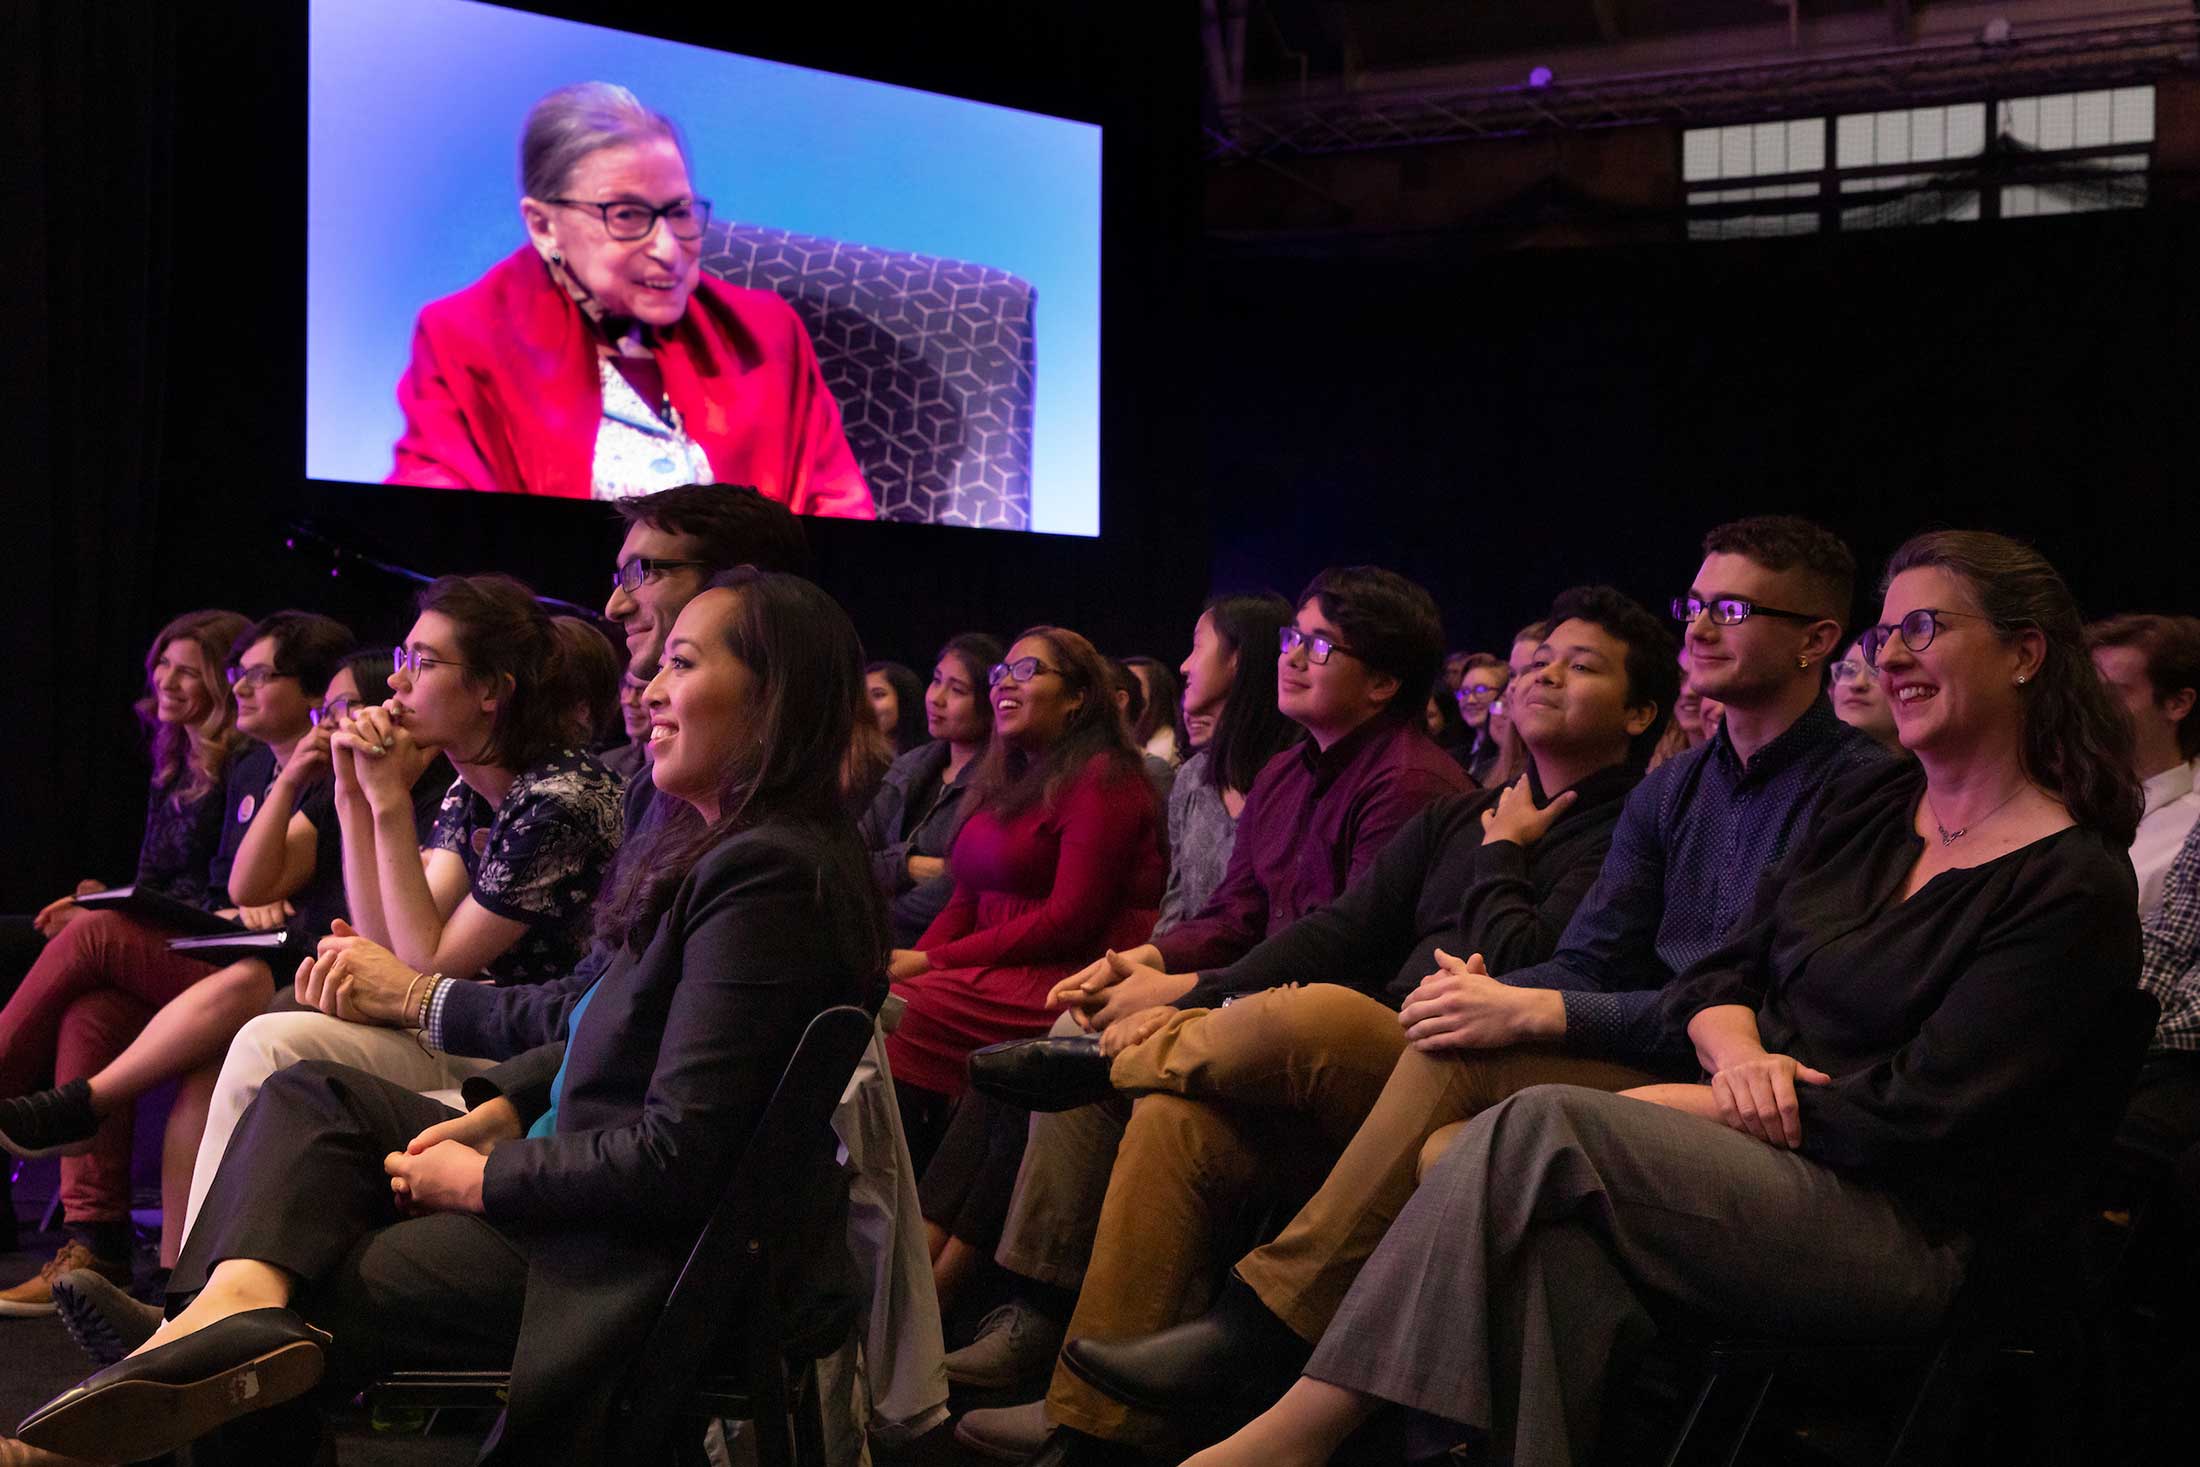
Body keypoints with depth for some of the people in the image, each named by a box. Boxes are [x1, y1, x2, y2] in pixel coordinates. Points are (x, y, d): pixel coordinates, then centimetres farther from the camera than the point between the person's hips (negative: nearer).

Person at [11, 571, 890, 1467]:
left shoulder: (766, 877, -24)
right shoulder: (727, 851, 11)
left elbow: (674, 1161, -26)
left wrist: (480, 1180, -14)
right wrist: (497, 1114, 3)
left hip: (627, 1269, -11)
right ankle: (237, 1298, -23)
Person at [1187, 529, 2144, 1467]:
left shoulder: (2078, 886, -7)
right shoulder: (1869, 807, 16)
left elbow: (1919, 1115, -12)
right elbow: (1716, 975, 16)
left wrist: (1693, 1106, -9)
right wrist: (1739, 1056, -8)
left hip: (1904, 1234, -6)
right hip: (1769, 1154, 6)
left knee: (1542, 1132, -27)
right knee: (1555, 1232, -30)